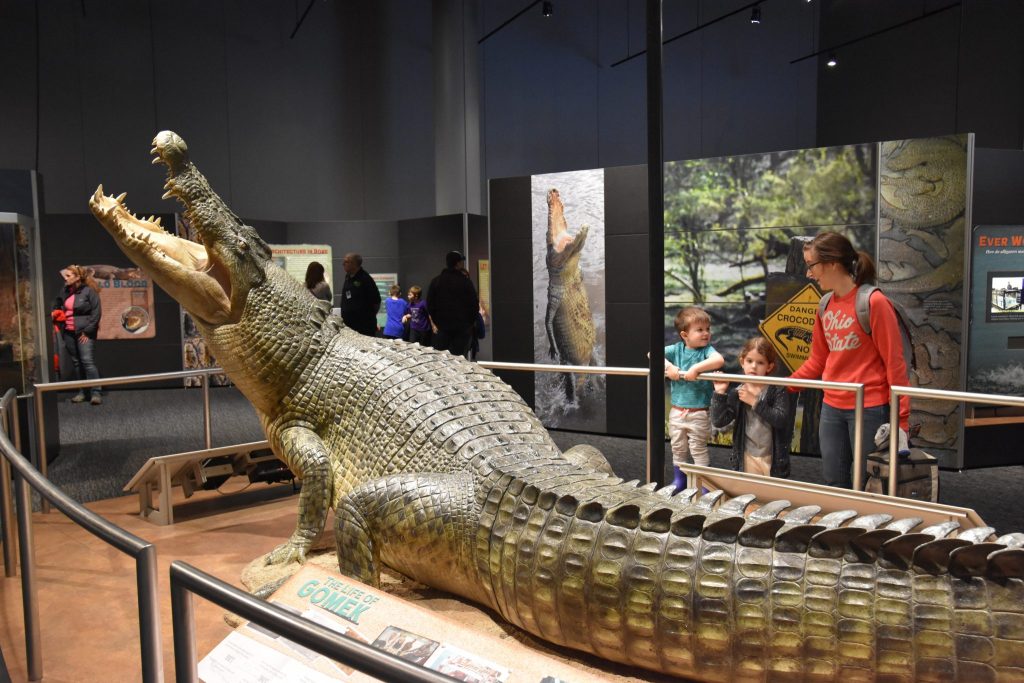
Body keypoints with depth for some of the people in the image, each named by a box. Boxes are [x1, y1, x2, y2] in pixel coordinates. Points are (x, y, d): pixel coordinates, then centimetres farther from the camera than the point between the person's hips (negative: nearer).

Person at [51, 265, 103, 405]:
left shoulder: (89, 291, -9)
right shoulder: (65, 291, 9)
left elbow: (96, 312, -12)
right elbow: (57, 304, 31)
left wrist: (87, 332, -14)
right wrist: (55, 313, 10)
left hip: (84, 332, -6)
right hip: (68, 332, 7)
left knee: (87, 361, -13)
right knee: (76, 362, 9)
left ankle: (95, 392, -9)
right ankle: (83, 392, 17)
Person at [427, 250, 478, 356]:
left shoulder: (435, 281, 4)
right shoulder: (465, 281, -6)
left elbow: (430, 304, 6)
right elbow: (474, 304, -5)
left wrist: (433, 323, 12)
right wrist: (470, 322, 8)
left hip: (442, 326, 3)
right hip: (462, 326, -3)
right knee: (459, 357, -2)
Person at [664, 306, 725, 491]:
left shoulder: (707, 350, -9)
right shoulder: (676, 349, 1)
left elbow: (719, 360, -30)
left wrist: (695, 368, -35)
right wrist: (668, 366, -17)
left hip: (699, 413, -4)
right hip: (677, 411, 4)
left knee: (698, 450, 6)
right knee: (678, 449, 17)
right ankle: (679, 481, 33)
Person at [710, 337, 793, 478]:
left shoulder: (778, 391, -7)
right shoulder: (736, 393, -1)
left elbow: (781, 420, -20)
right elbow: (718, 422, -7)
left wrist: (755, 402, -20)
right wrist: (719, 393, -15)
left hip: (773, 458, -2)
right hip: (747, 458, 2)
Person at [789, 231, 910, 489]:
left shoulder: (874, 302, -12)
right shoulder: (825, 306, 8)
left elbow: (894, 363, -13)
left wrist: (901, 419, -15)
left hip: (870, 409, -6)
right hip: (831, 408, 7)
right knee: (834, 484, 12)